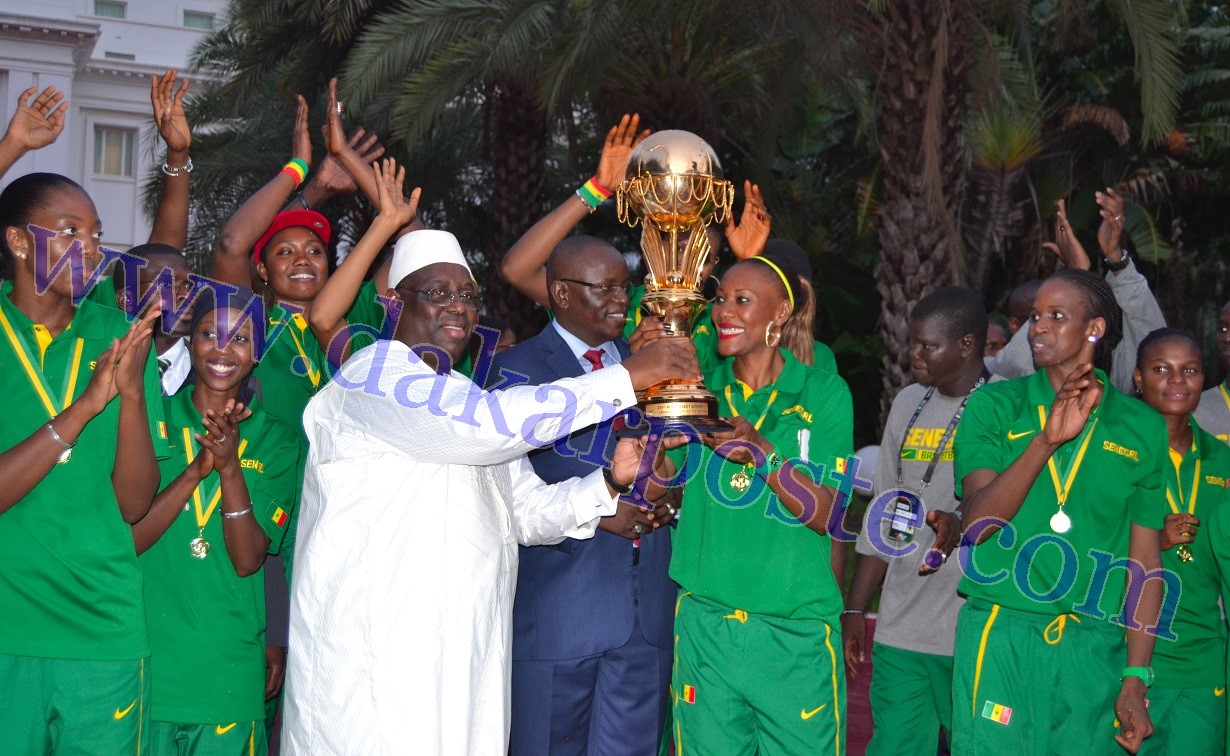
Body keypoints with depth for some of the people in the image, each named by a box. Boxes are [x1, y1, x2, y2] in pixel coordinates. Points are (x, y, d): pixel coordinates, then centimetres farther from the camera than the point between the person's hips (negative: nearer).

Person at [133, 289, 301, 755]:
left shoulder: (274, 440, 1)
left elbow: (248, 560, -8)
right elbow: (127, 539, -8)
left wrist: (230, 468, -21)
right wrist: (196, 470, -20)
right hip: (146, 657, 0)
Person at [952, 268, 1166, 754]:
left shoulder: (1143, 428, 6)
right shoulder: (994, 406, 3)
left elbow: (1145, 559, 7)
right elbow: (976, 522, -9)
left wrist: (1136, 679, 3)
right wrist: (1046, 440, -20)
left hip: (1093, 646, 1)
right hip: (1000, 637, -1)